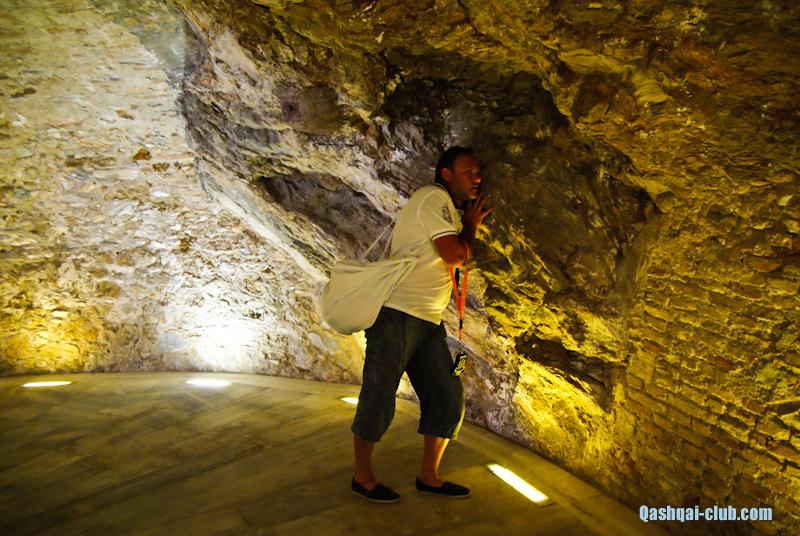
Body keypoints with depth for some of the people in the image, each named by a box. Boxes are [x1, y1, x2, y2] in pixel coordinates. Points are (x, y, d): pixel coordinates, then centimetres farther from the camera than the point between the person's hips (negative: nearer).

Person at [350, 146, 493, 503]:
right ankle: (362, 477, 16)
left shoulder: (450, 209, 21)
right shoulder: (434, 197, -9)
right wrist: (470, 227, -1)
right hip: (397, 313, -10)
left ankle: (429, 476, 20)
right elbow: (454, 255, -15)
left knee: (447, 397, 8)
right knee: (379, 399, 0)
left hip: (429, 323, 10)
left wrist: (470, 224, 14)